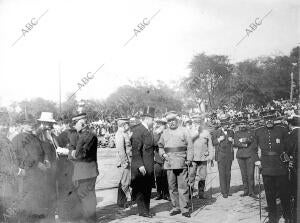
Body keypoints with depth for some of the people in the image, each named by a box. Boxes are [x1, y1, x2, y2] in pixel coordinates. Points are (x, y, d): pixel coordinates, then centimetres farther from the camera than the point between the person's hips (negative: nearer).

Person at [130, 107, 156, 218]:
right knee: (141, 189, 2)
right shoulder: (137, 130, -15)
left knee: (148, 189, 15)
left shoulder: (148, 130, 13)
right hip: (141, 167, -9)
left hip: (149, 167, 9)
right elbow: (136, 149, -19)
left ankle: (146, 210, 25)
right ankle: (142, 211, 12)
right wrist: (140, 165, -22)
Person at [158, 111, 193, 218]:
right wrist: (163, 154, 2)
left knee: (183, 186, -4)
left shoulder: (183, 131, 5)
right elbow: (160, 146, 21)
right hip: (169, 164, 3)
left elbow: (189, 147, 2)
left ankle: (185, 209, 3)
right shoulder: (165, 133, 12)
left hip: (182, 163, -3)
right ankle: (175, 207, 17)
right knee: (172, 187, 6)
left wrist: (189, 159, -7)